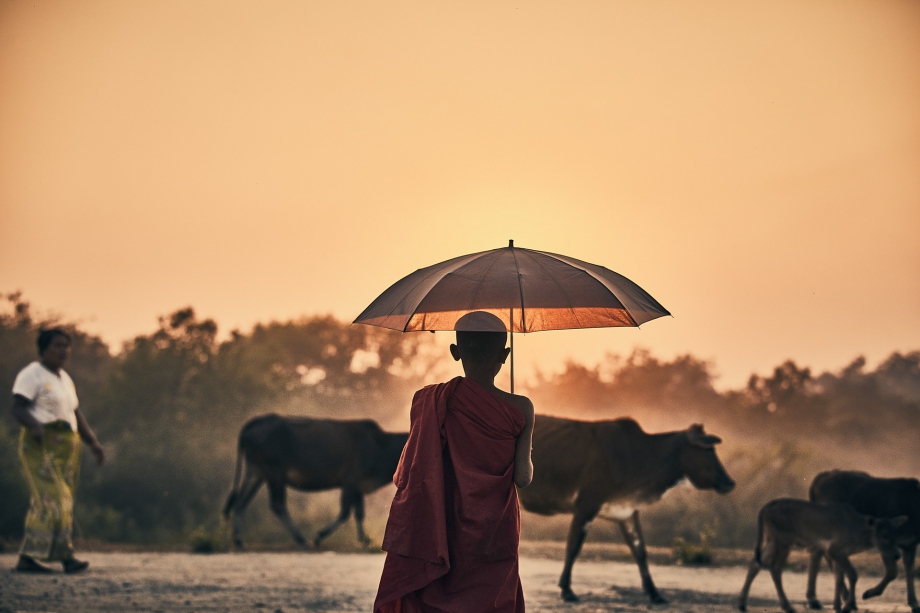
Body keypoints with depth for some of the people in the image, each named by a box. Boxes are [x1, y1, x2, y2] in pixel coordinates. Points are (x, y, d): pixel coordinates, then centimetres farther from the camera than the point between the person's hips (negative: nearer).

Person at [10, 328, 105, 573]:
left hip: (67, 447, 8)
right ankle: (64, 555, -18)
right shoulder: (31, 374, -4)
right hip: (42, 445, -8)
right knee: (52, 499, -15)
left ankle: (28, 557, 1)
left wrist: (93, 442, 13)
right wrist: (34, 426, -33)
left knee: (48, 503, 2)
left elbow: (76, 414, 23)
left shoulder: (64, 379, 22)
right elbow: (18, 408, -14)